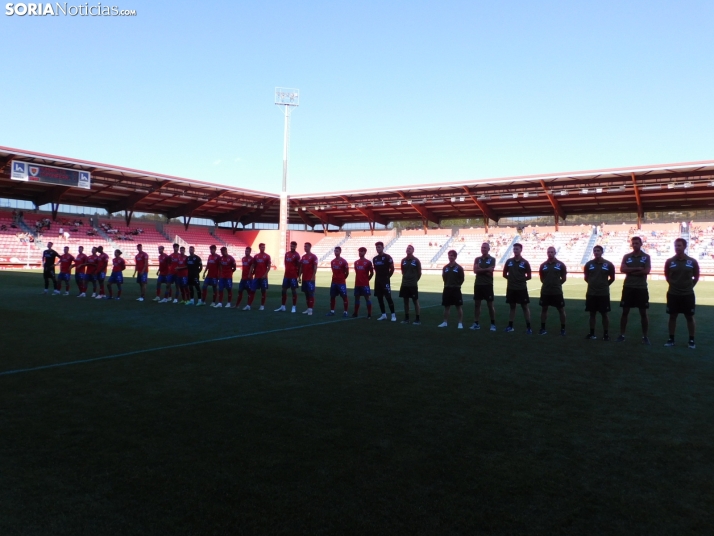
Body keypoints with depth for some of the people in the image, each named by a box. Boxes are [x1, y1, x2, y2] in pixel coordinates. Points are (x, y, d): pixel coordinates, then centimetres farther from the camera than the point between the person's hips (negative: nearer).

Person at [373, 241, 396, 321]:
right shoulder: (375, 259, 11)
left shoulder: (387, 257, -8)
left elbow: (392, 269, -6)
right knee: (379, 298, 8)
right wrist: (378, 277, 10)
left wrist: (387, 276, -6)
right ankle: (383, 314, 15)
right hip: (377, 280, 7)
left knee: (388, 297, -10)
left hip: (385, 280, -7)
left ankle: (393, 315, -4)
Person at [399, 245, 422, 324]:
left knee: (415, 301, -1)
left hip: (413, 285, -4)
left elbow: (419, 273, 0)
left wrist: (415, 280, 5)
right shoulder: (403, 260, 6)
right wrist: (406, 278, 12)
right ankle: (406, 318, 19)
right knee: (405, 301, 10)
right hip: (404, 284, 5)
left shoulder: (416, 260, -6)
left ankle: (417, 319, 3)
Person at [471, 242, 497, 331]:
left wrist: (480, 270, -8)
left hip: (488, 285, -4)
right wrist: (486, 270, -10)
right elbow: (475, 270, -5)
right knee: (476, 304, 7)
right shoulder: (477, 259, 9)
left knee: (490, 305, 0)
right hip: (478, 284, 4)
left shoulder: (492, 259, -2)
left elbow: (490, 271, -13)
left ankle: (493, 324, 9)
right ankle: (476, 323, 14)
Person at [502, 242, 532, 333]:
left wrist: (521, 280, 2)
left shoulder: (525, 262, -5)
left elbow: (529, 276, 0)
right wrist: (512, 278, 3)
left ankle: (528, 327, 6)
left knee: (525, 307, 1)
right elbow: (504, 274, 10)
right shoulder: (509, 261, 3)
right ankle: (510, 326, 16)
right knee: (512, 307, 11)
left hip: (522, 288, -3)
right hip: (511, 288, 3)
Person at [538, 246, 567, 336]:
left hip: (557, 292, -3)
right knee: (544, 309, 9)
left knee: (561, 310, 4)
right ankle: (543, 328, 19)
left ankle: (563, 329, 16)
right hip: (545, 292, 3)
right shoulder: (543, 265, 2)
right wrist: (548, 284, 7)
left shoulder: (560, 264, -5)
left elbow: (564, 278, 2)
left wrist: (556, 284, 4)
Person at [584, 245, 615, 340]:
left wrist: (604, 285, 9)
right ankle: (592, 333, 18)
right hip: (591, 293, 2)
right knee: (592, 313, 9)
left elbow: (612, 278, 6)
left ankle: (606, 334, 13)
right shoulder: (589, 264, 1)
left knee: (605, 314, 4)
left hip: (604, 294, -2)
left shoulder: (608, 264, -4)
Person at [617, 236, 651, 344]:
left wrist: (631, 271, -9)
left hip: (641, 288, -1)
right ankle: (622, 335, 12)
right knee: (625, 312, 5)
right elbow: (622, 269, -9)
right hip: (628, 287, 2)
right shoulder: (626, 256, 6)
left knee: (643, 313, 4)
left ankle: (645, 336, 12)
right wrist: (638, 268, -15)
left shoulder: (646, 257, 1)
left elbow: (647, 271, -12)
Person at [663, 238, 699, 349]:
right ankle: (671, 339, 16)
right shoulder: (669, 261, -3)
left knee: (690, 317, 7)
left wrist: (689, 286, 6)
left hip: (688, 294, -1)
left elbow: (696, 277, 7)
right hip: (673, 294, 1)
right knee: (672, 316, 7)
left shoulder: (692, 262, -5)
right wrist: (675, 285, 6)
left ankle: (691, 340, 16)